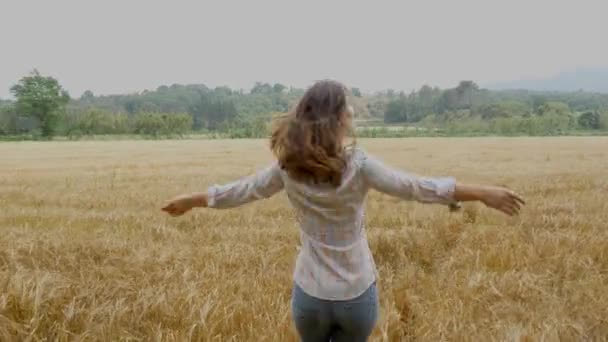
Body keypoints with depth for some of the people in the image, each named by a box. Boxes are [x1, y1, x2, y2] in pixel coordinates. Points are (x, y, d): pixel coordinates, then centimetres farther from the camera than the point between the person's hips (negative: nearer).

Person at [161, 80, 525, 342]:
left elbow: (242, 190, 2)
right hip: (357, 294, -1)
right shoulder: (358, 164, -18)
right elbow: (417, 187, -16)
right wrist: (485, 193, -8)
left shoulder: (289, 165, -9)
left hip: (310, 293, 2)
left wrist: (190, 200, 18)